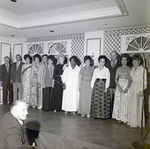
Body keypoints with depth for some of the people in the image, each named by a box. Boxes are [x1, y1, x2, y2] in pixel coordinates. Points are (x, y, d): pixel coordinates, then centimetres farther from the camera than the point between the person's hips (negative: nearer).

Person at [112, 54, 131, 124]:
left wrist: (127, 88, -16)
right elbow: (116, 78, 5)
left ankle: (125, 118, 6)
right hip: (119, 85, 3)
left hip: (126, 86, -3)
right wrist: (119, 86, -9)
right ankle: (119, 117, 10)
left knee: (126, 101, -4)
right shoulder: (118, 69, 10)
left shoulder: (129, 69, 1)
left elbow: (130, 79, -4)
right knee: (118, 101, 1)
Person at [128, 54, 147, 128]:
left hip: (139, 88, -7)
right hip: (133, 87, 7)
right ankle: (132, 121, 20)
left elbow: (144, 80, -12)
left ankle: (138, 122, 10)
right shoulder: (133, 68, 12)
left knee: (138, 105, -2)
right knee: (132, 105, 9)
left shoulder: (142, 69, -9)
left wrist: (142, 90, -16)